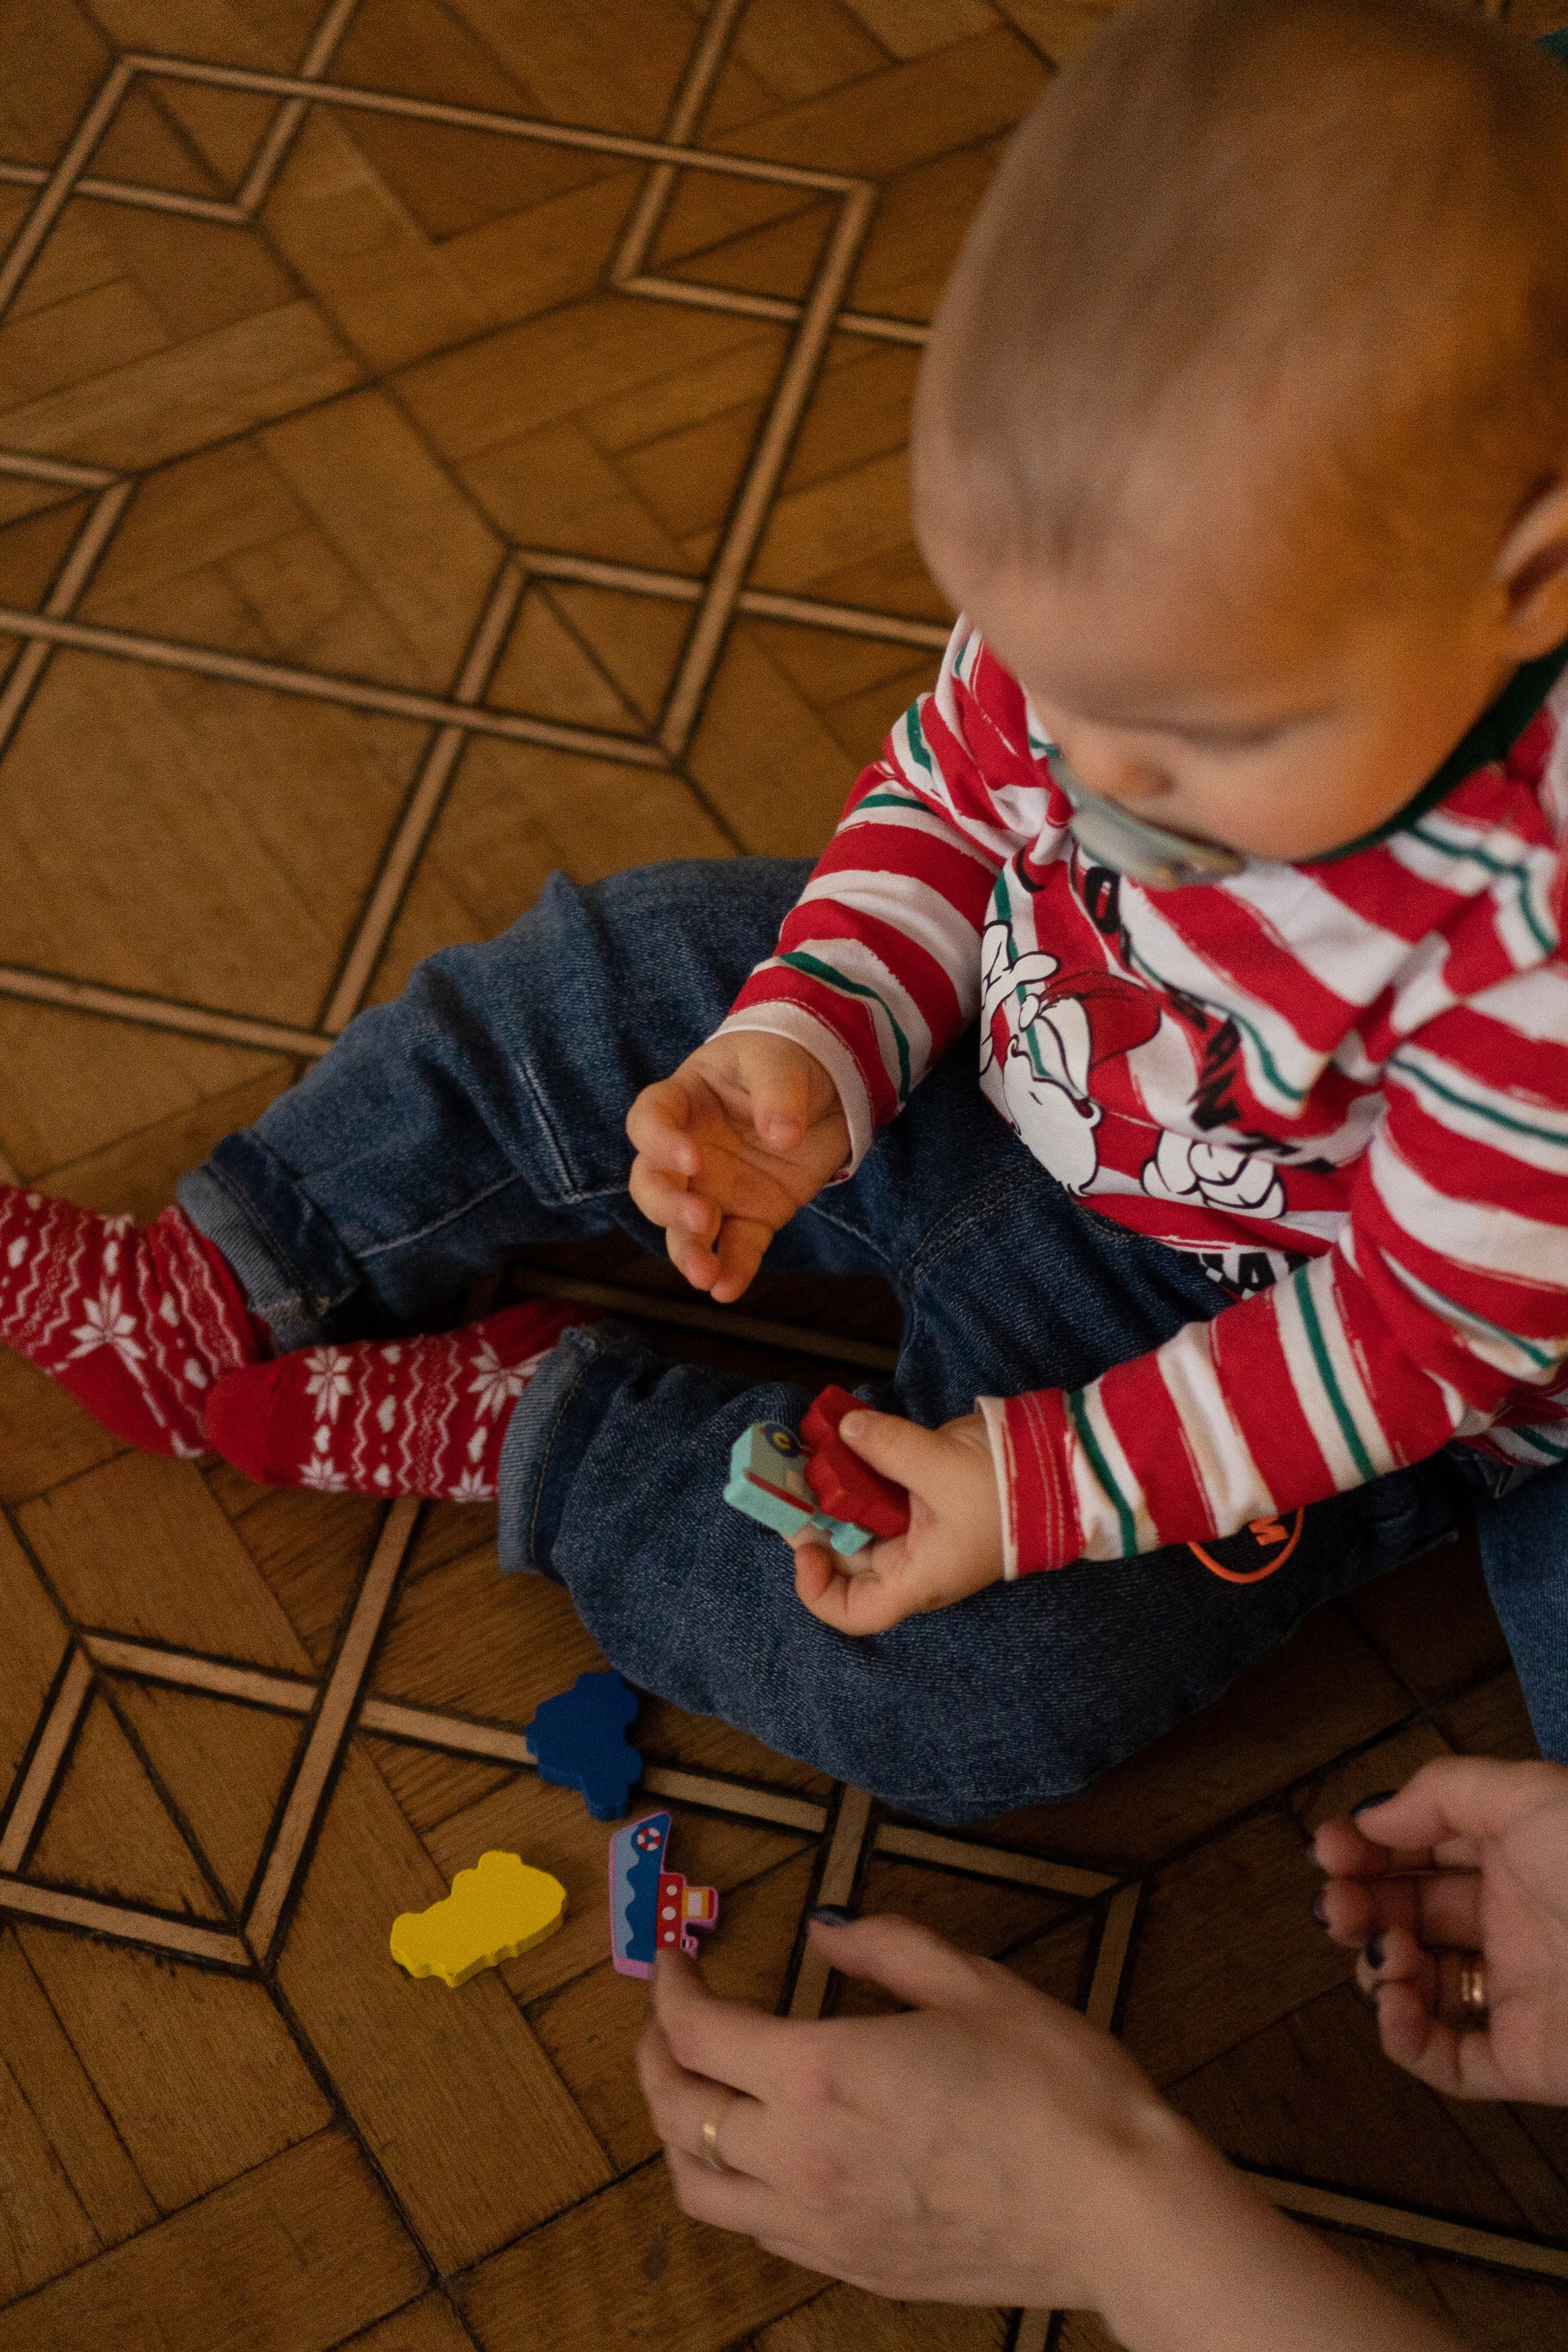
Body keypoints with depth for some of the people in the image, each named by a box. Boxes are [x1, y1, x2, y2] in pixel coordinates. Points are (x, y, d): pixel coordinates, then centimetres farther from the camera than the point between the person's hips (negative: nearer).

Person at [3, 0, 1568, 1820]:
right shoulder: (1137, 587, -23)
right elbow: (945, 792, -3)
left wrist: (1042, 1484, -27)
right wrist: (811, 1047, -20)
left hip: (1253, 1323, -5)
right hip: (987, 1055, 6)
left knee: (977, 1686, -23)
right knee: (588, 999, 3)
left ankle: (529, 1431, -4)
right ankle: (225, 1296, 19)